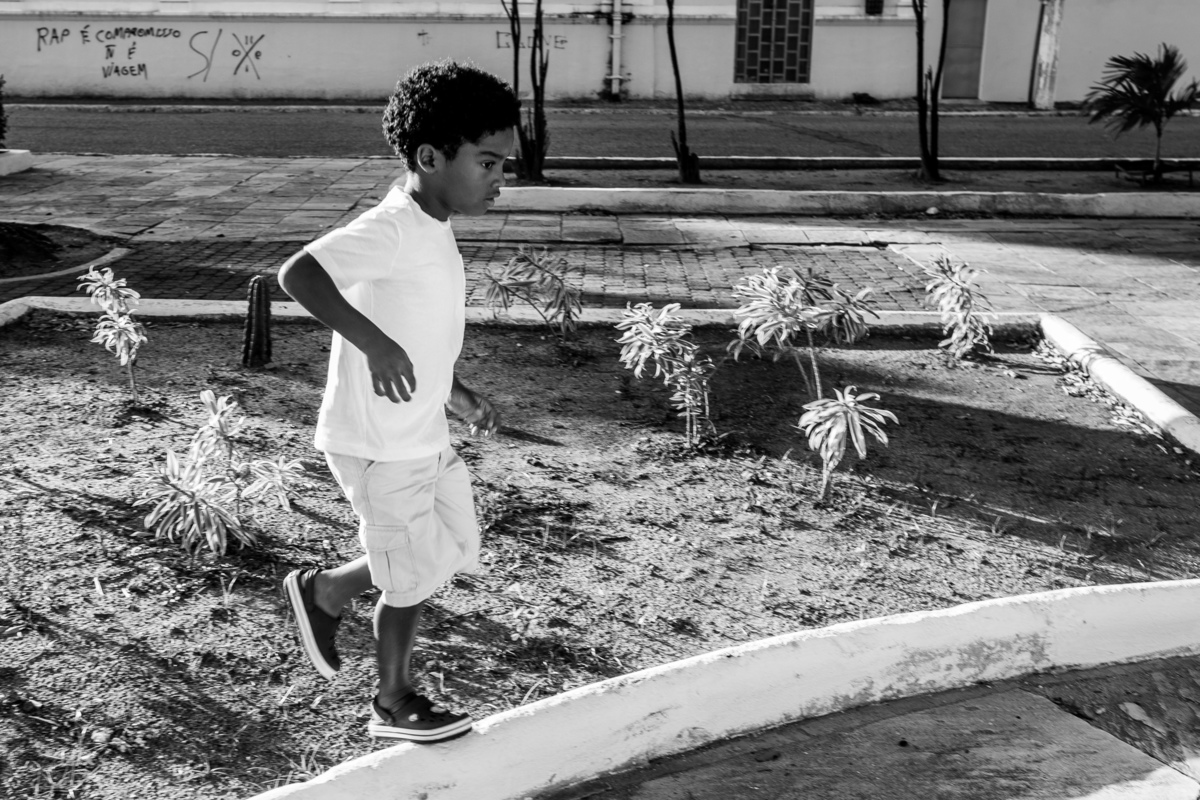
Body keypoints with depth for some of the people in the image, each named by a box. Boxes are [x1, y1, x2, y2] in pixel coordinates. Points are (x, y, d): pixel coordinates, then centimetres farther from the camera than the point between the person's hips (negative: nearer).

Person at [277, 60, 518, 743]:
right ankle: (395, 704, 30)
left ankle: (325, 590, 36)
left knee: (458, 551, 20)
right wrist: (374, 342, -39)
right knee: (415, 578, 7)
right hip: (380, 448, -9)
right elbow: (297, 273, -33)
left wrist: (459, 396, 14)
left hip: (426, 438, 9)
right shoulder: (392, 229, -22)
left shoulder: (433, 229, 8)